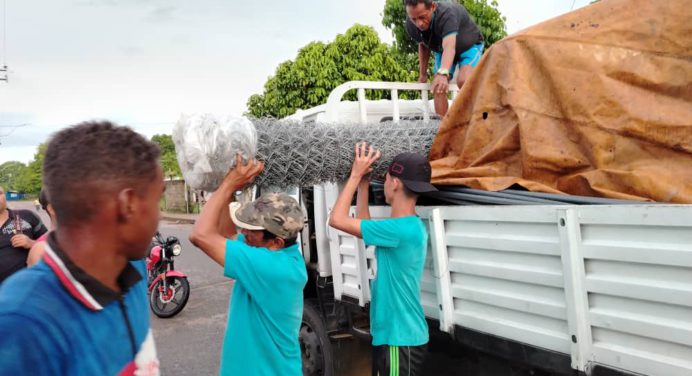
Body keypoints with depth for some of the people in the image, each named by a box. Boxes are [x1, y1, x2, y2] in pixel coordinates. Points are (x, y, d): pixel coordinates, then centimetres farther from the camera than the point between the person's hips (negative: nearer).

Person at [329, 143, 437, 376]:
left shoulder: (402, 229, -25)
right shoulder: (408, 226, 5)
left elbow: (337, 219, -23)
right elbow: (363, 227, 19)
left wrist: (356, 175, -12)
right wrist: (363, 184, 12)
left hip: (400, 338, -10)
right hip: (395, 334, 10)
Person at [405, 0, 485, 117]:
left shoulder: (446, 14, -41)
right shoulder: (411, 25, -22)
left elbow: (449, 46, -58)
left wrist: (443, 73, -75)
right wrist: (423, 74, 3)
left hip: (469, 45, -5)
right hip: (442, 50, 5)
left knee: (463, 81, -30)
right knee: (438, 87, -11)